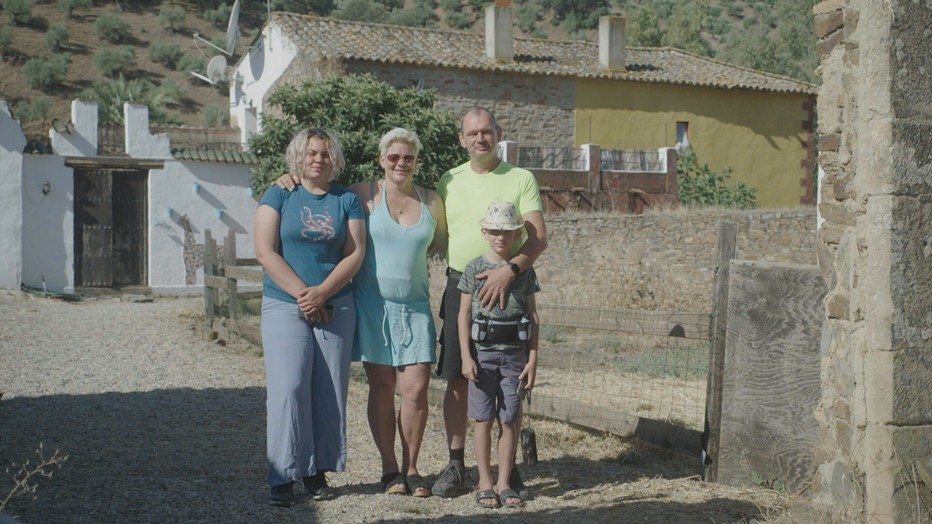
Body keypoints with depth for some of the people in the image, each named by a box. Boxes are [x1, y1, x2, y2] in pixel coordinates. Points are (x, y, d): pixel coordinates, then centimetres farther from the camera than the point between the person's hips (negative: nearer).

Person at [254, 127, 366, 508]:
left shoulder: (347, 200, 9)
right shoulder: (278, 196, 4)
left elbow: (355, 253, 1)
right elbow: (265, 252, -4)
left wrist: (322, 292, -12)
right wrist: (302, 293, -12)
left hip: (336, 308, 2)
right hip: (284, 305, -2)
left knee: (330, 390, 1)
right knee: (288, 387, -10)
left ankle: (317, 472, 10)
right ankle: (283, 476, -5)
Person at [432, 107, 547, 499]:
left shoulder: (521, 179, 1)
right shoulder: (449, 182, 11)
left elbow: (538, 238, -8)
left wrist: (509, 269, -24)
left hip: (508, 286, -2)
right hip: (460, 285, 2)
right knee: (457, 379, 2)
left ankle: (510, 468, 12)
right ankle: (455, 466, 12)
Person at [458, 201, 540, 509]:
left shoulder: (524, 270, 4)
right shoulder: (474, 268, 0)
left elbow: (533, 317, 6)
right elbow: (464, 314, 0)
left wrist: (532, 360, 1)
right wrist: (466, 356, -7)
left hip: (514, 353, 1)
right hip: (482, 352, -1)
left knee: (510, 420, 4)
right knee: (483, 419, 3)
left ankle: (504, 484, 13)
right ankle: (485, 484, 10)